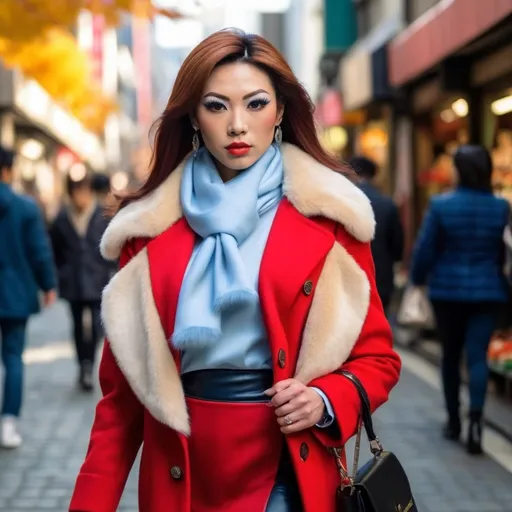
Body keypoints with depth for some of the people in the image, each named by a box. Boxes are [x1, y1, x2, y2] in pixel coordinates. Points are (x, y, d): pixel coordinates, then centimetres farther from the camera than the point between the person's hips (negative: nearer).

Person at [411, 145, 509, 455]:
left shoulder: (441, 206, -9)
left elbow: (425, 249, -5)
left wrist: (419, 279, 11)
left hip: (448, 290, 0)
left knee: (451, 355, 15)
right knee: (478, 355, -1)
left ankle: (454, 420, 25)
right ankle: (476, 419, -19)